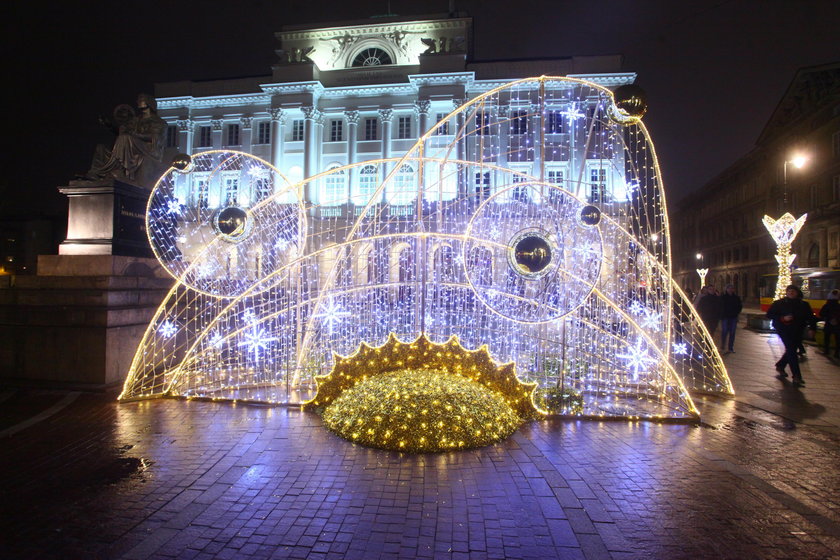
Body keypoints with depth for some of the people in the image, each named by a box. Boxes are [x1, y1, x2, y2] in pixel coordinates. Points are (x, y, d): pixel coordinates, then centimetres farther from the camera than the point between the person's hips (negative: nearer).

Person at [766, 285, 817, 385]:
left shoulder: (804, 304, 8)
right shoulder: (779, 303, -2)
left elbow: (810, 317, 11)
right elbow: (769, 315, -3)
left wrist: (812, 328, -4)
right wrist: (783, 318, -16)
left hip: (797, 332, 5)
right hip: (784, 330, -4)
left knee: (791, 351, 11)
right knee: (791, 351, -11)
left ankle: (780, 366, 35)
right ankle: (796, 376, -11)